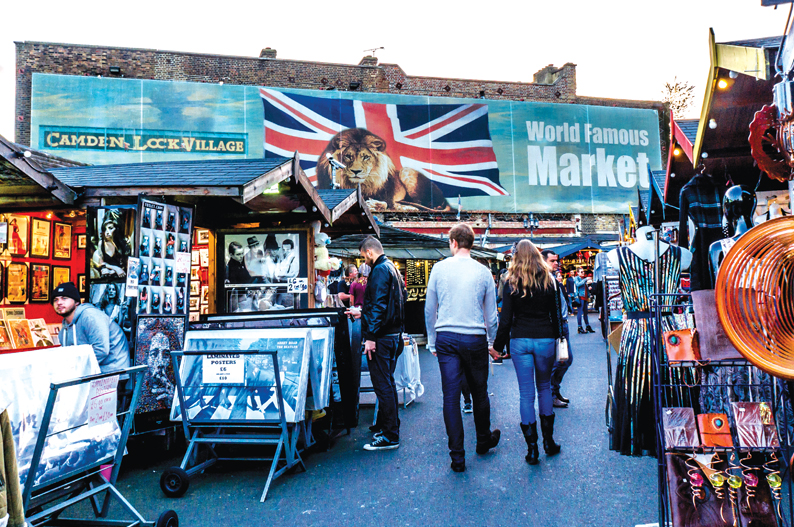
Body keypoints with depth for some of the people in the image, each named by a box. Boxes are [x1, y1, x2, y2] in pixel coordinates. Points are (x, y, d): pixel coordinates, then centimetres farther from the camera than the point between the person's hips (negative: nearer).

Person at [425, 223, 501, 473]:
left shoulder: (439, 268, -1)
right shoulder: (483, 272, -1)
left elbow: (429, 309, 4)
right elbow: (491, 314, 6)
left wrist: (432, 341, 15)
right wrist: (492, 343, 19)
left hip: (446, 338, 0)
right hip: (475, 339, 0)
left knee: (451, 395, 3)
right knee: (479, 391, 16)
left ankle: (457, 456, 6)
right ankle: (483, 441, 36)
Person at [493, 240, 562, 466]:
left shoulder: (512, 282, -4)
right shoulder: (549, 280, 2)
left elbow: (506, 318, -4)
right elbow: (556, 314, 8)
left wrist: (499, 345, 5)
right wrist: (556, 336, 20)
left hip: (520, 340, -2)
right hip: (545, 339, 2)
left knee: (526, 393, 4)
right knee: (544, 387, 19)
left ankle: (532, 448, 8)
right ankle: (548, 441, 23)